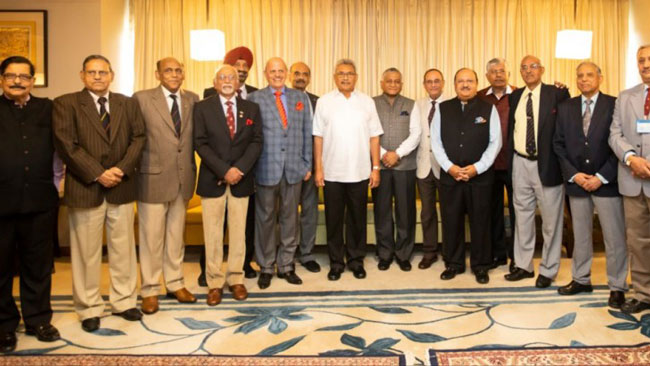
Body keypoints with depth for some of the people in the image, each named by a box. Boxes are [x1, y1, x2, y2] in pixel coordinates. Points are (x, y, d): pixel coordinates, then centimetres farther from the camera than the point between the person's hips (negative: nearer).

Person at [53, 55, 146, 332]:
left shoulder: (128, 104, 11)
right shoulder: (65, 104, 0)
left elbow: (139, 138, 4)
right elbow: (67, 145, -9)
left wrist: (122, 169, -10)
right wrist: (98, 174, -14)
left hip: (121, 187, 3)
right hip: (85, 189, -3)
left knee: (124, 249, 10)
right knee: (87, 253, 6)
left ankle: (124, 301, 24)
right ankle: (89, 309, 20)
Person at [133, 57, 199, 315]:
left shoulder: (192, 100, 6)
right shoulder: (142, 99, -5)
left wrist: (191, 175, 4)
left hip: (183, 179, 4)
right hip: (153, 178, -4)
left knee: (176, 236, 16)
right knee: (151, 238, 6)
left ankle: (175, 284, 30)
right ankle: (149, 290, 21)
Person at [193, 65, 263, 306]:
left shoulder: (251, 109, 8)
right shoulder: (202, 108, 2)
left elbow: (256, 142, 2)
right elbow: (200, 143, -5)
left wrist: (239, 168, -12)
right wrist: (224, 170, -15)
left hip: (241, 179, 2)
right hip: (212, 180, -2)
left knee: (238, 231, 8)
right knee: (213, 234, 3)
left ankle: (236, 279, 20)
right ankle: (215, 282, 14)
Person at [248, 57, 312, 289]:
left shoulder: (300, 98, 11)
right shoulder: (254, 99, 2)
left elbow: (307, 133, 10)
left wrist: (307, 164, 6)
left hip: (294, 169, 3)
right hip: (266, 169, -2)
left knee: (290, 218, 9)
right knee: (265, 219, 6)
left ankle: (286, 265, 23)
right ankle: (266, 267, 19)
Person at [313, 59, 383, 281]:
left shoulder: (367, 102, 4)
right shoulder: (324, 102, 1)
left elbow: (374, 137, 4)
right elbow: (318, 137, 0)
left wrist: (376, 168, 0)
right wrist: (318, 169, -4)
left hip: (360, 172, 1)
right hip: (332, 172, -1)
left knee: (357, 219, 10)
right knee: (333, 219, 8)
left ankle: (356, 260, 24)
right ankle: (336, 262, 21)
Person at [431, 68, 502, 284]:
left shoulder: (488, 109, 3)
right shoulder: (443, 109, 6)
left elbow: (495, 142, -2)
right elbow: (435, 141, 2)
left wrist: (477, 167, -12)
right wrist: (449, 167, -9)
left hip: (480, 176, -1)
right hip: (449, 175, 1)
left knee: (480, 222, 7)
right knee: (451, 221, 7)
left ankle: (480, 266, 21)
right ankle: (453, 263, 22)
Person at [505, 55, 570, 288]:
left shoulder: (556, 94, -3)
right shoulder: (515, 96, 10)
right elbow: (511, 129, 11)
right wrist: (509, 159, 5)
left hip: (546, 164, -4)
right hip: (520, 164, 4)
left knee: (550, 219, 4)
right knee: (522, 217, 13)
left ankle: (548, 270, 19)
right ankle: (523, 266, 27)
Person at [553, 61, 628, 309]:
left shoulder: (614, 105, -3)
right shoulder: (565, 107, 7)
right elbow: (559, 144, 5)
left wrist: (602, 177, -13)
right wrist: (574, 174, -6)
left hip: (606, 182, -3)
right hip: (576, 180, 3)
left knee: (614, 237, 3)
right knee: (580, 235, 13)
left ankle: (617, 286, 15)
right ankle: (581, 279, 26)